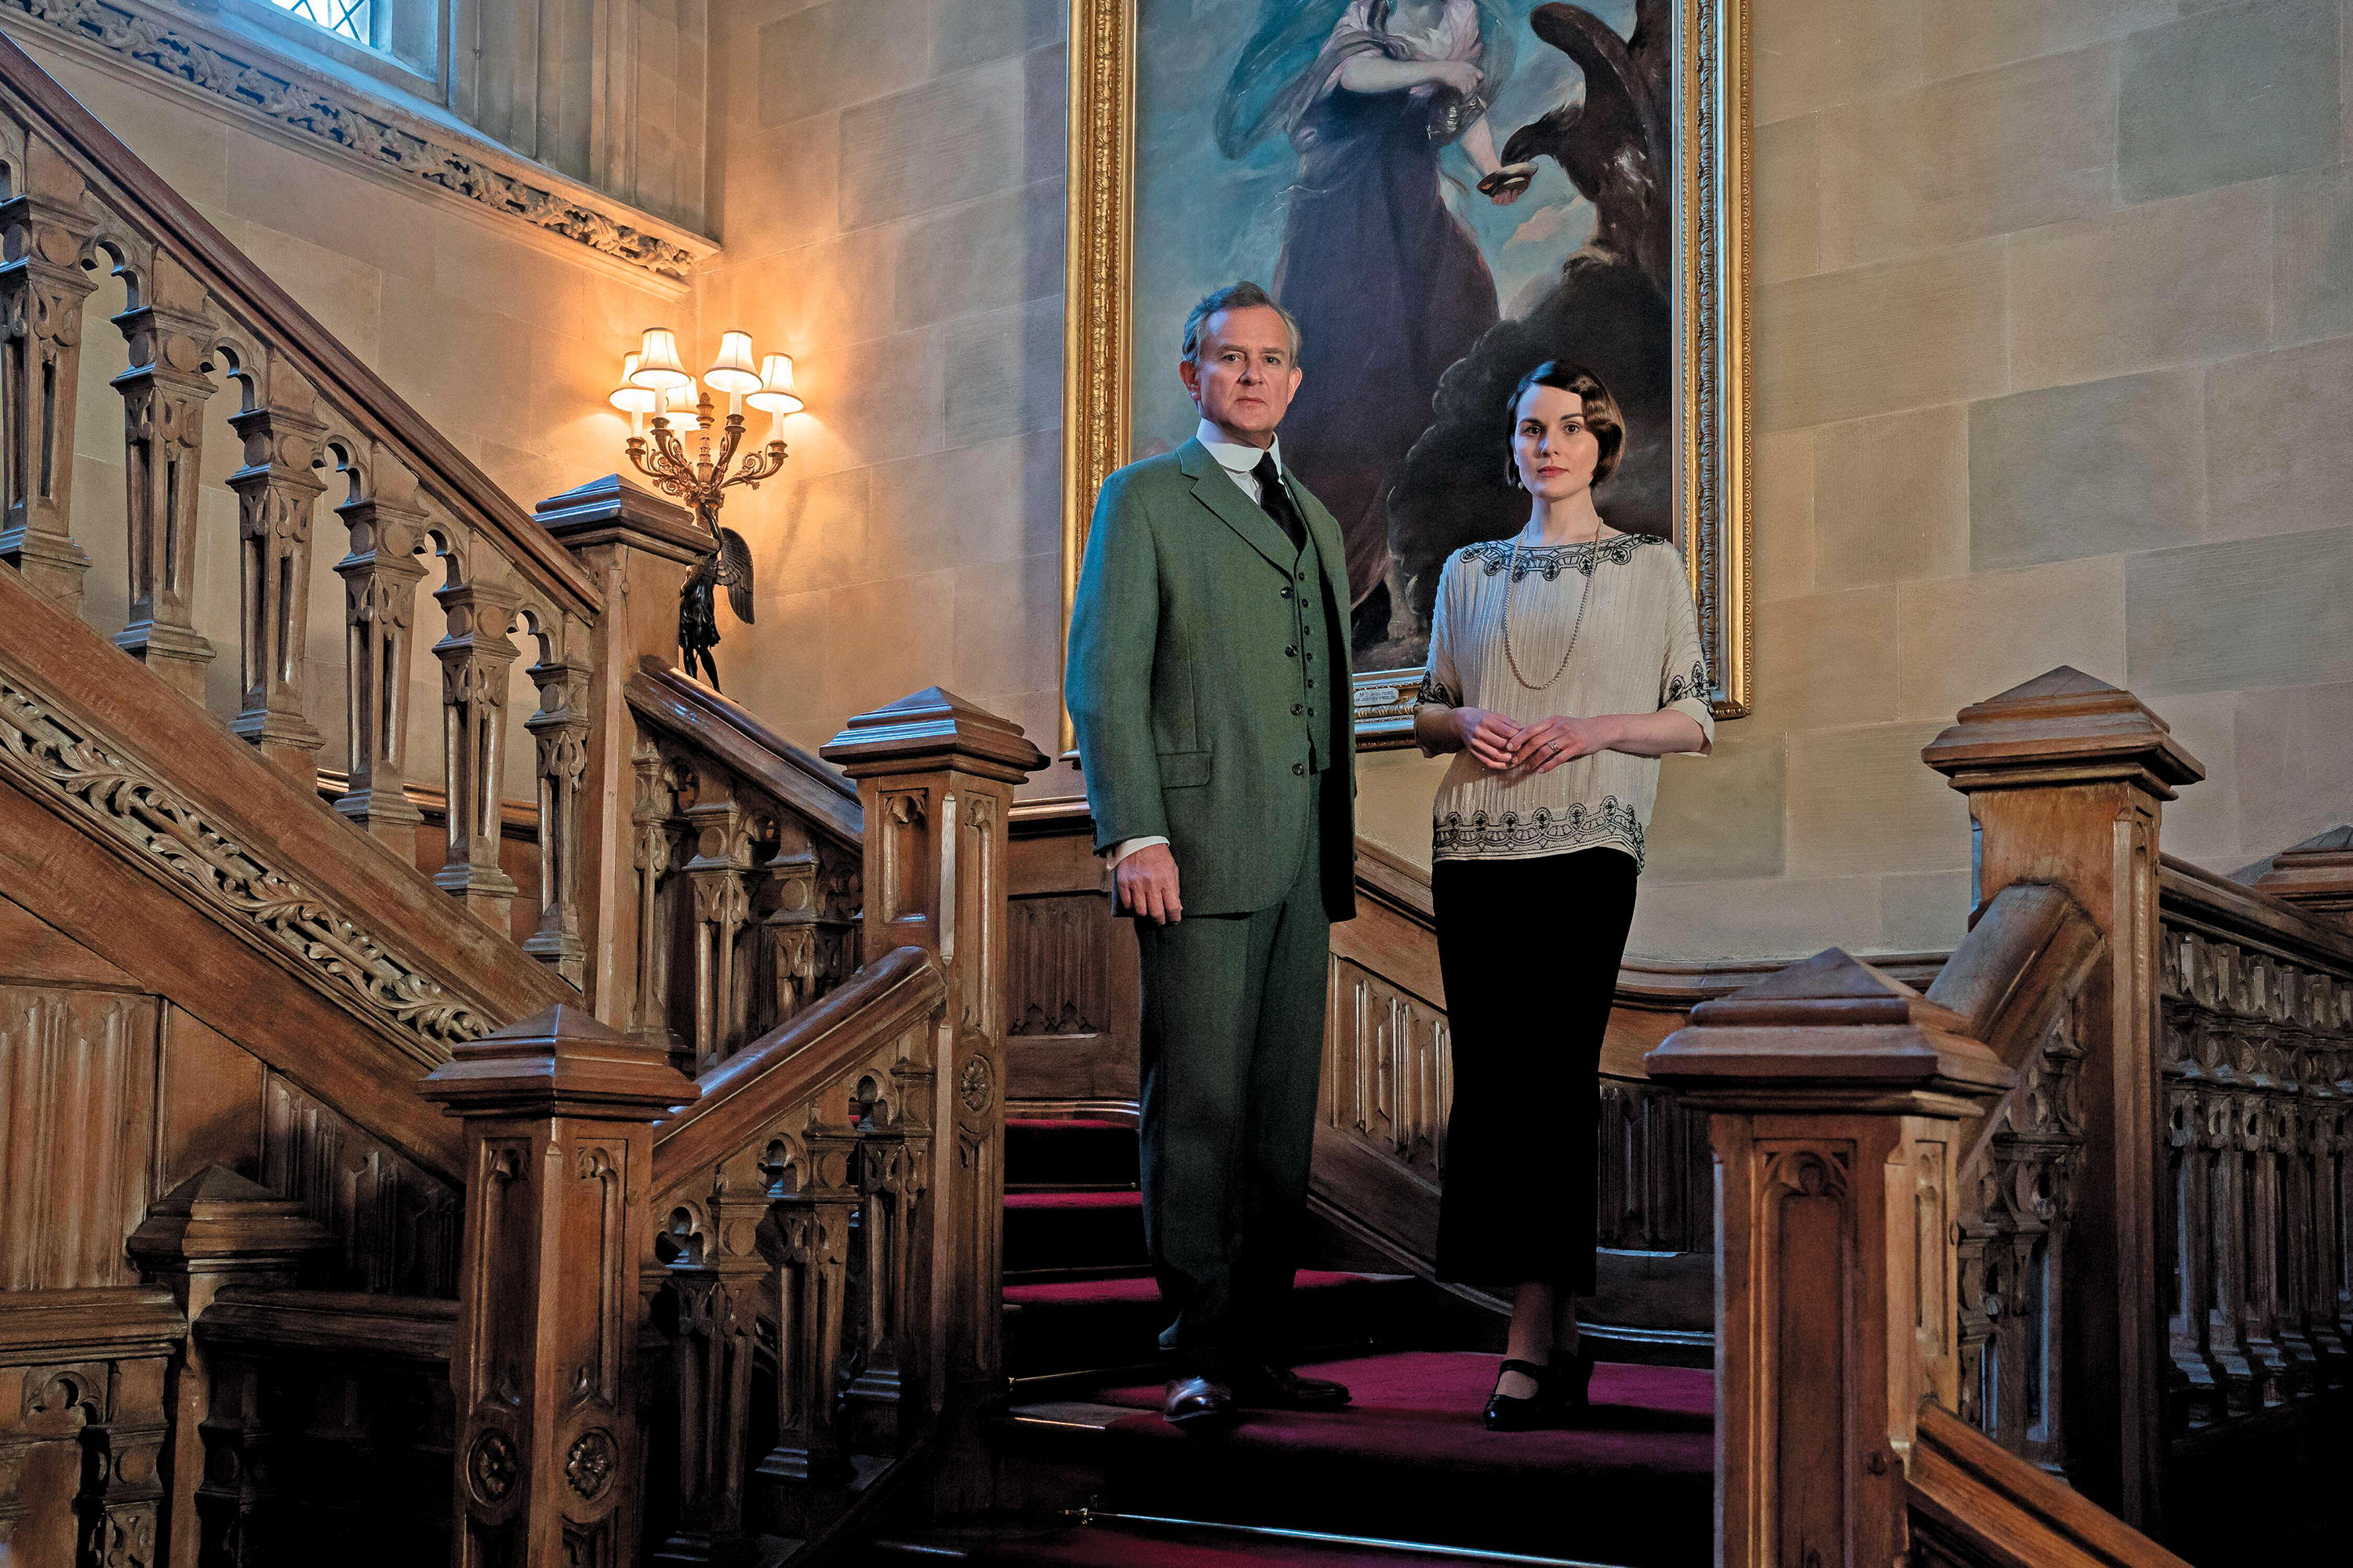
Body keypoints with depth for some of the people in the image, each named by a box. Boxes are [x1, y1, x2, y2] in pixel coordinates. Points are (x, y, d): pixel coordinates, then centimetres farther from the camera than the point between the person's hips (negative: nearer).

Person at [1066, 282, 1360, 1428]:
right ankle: (1199, 1356, 2)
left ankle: (1254, 1345, 14)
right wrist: (1135, 835, -15)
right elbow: (1102, 679, -6)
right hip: (1199, 851, -6)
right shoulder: (1144, 500, 3)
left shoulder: (1313, 516, 23)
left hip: (1300, 858, 7)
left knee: (1283, 1110, 7)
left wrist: (1339, 849, 16)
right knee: (1199, 1106, -5)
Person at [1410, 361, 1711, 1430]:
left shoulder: (1650, 566, 8)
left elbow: (1695, 719, 6)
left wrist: (1596, 727, -11)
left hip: (1587, 845, -3)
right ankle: (1558, 1329, 10)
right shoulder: (1468, 572, 16)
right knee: (1489, 1078, 0)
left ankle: (1534, 1336, -6)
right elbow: (1427, 715, 19)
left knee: (1549, 1073, -10)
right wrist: (1464, 721, -4)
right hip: (1474, 848, 3)